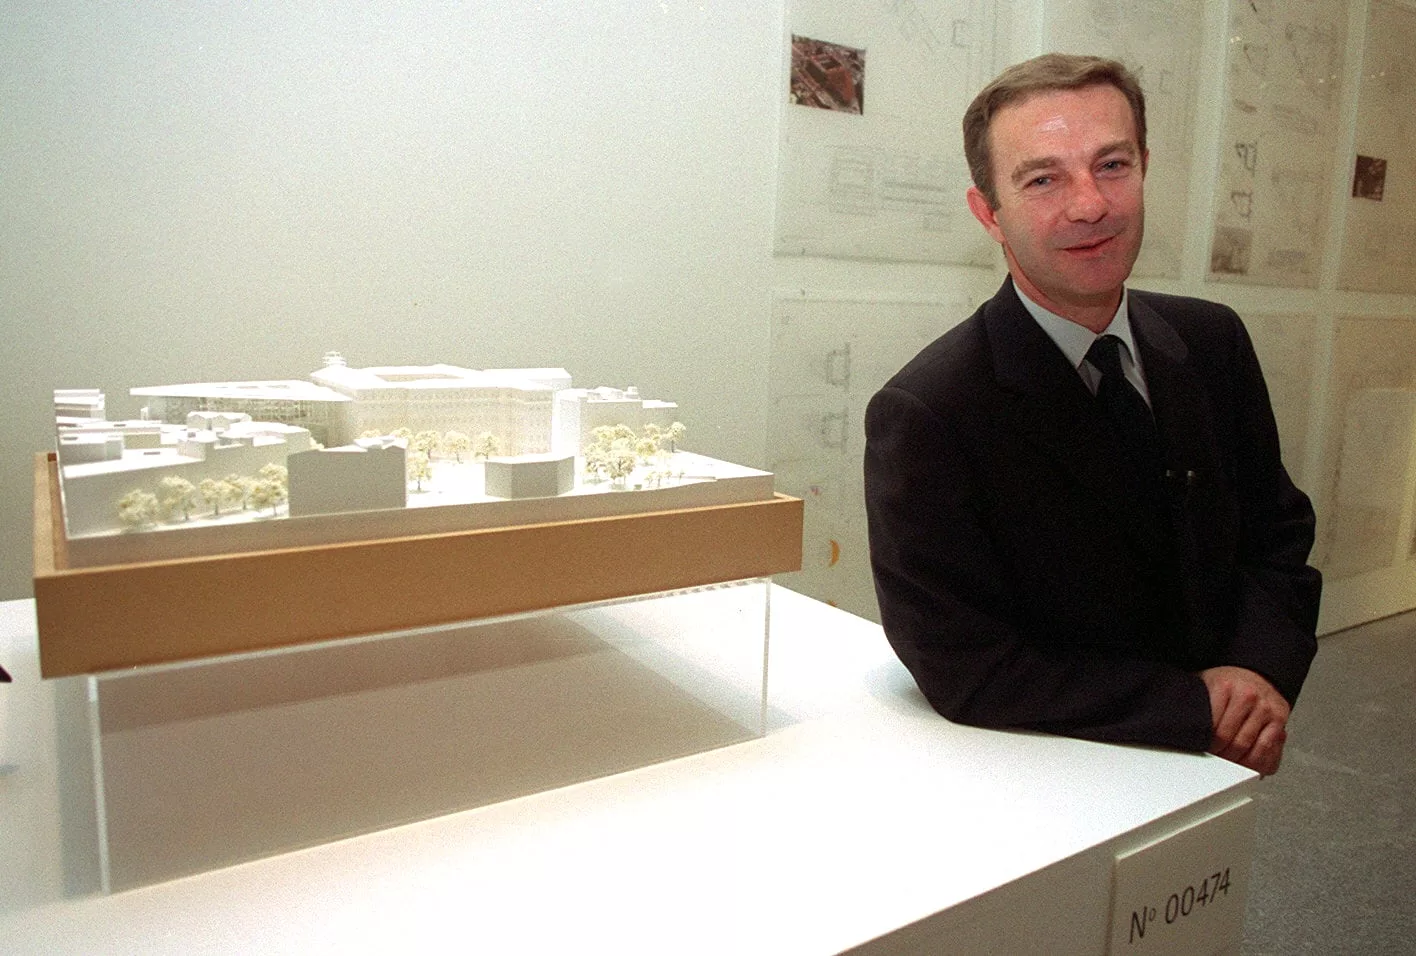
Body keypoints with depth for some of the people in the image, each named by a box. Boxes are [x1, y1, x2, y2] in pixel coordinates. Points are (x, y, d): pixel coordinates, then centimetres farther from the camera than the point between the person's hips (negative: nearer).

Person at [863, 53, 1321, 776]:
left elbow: (1276, 532, 9)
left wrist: (1260, 672, -9)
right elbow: (967, 672, -19)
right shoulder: (923, 416, -20)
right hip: (1035, 780, -5)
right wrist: (1199, 709, -17)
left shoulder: (1215, 341, -1)